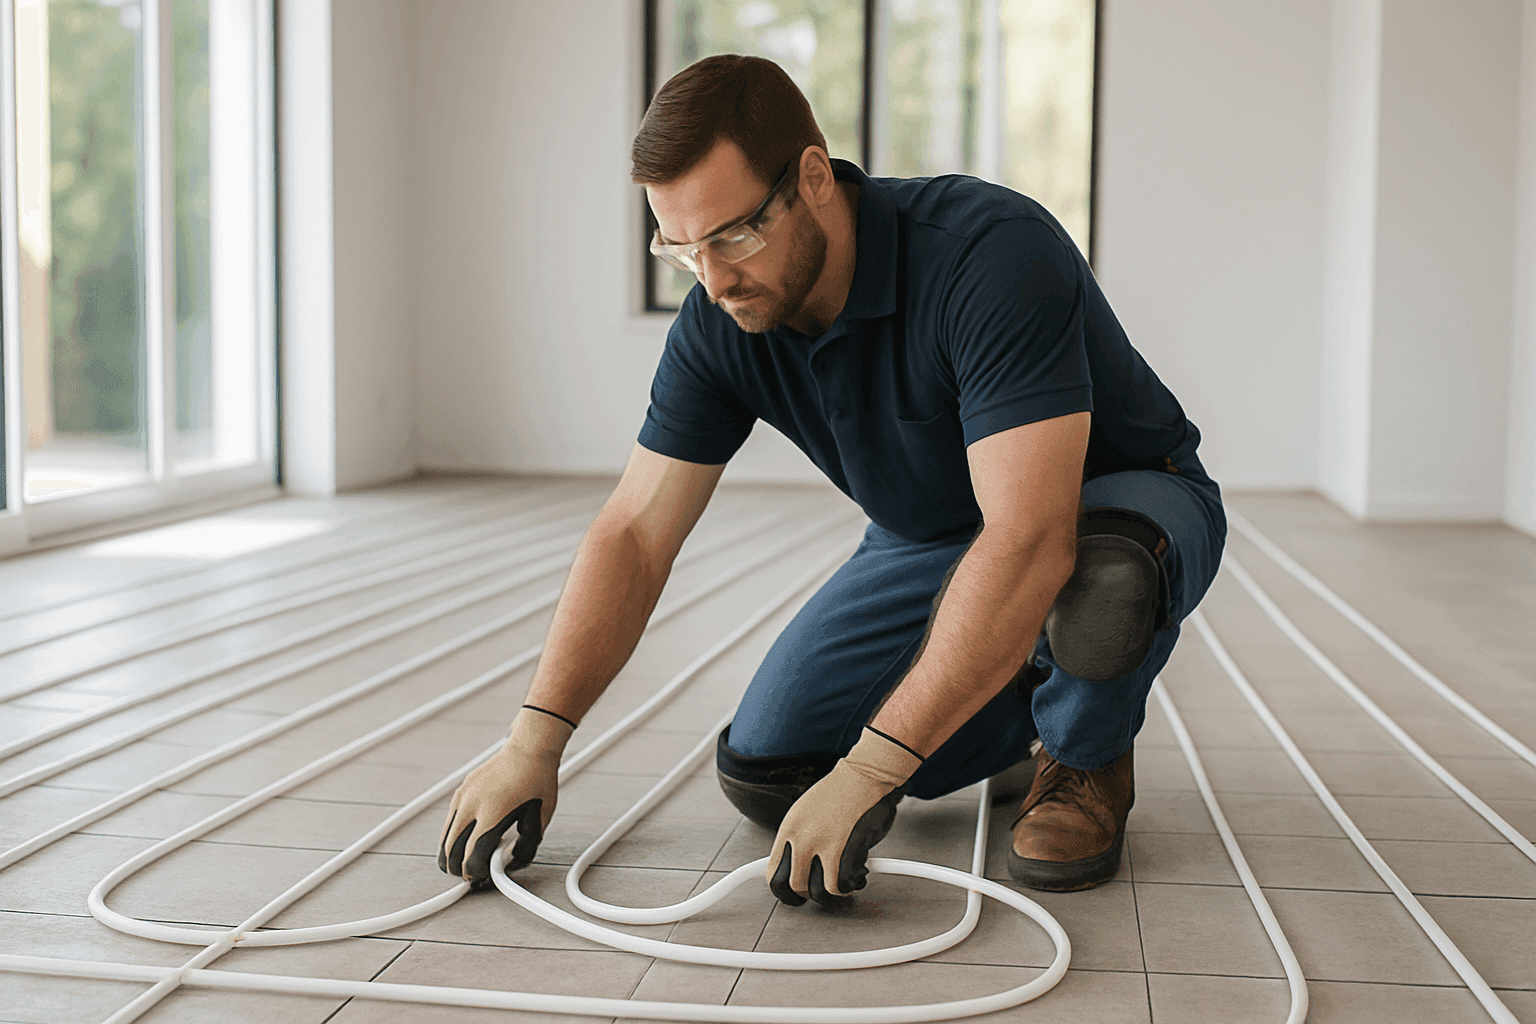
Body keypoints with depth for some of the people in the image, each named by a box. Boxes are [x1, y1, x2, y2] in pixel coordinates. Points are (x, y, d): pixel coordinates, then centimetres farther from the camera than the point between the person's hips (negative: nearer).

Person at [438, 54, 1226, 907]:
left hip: (1122, 500, -5)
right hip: (929, 538, 6)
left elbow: (1032, 545, -44)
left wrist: (867, 771, -45)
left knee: (1095, 577, -42)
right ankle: (1025, 702, 16)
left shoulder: (992, 255, -37)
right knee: (764, 773, -6)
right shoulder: (720, 324, -16)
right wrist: (535, 739, -21)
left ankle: (1086, 756, -6)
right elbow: (635, 534, -11)